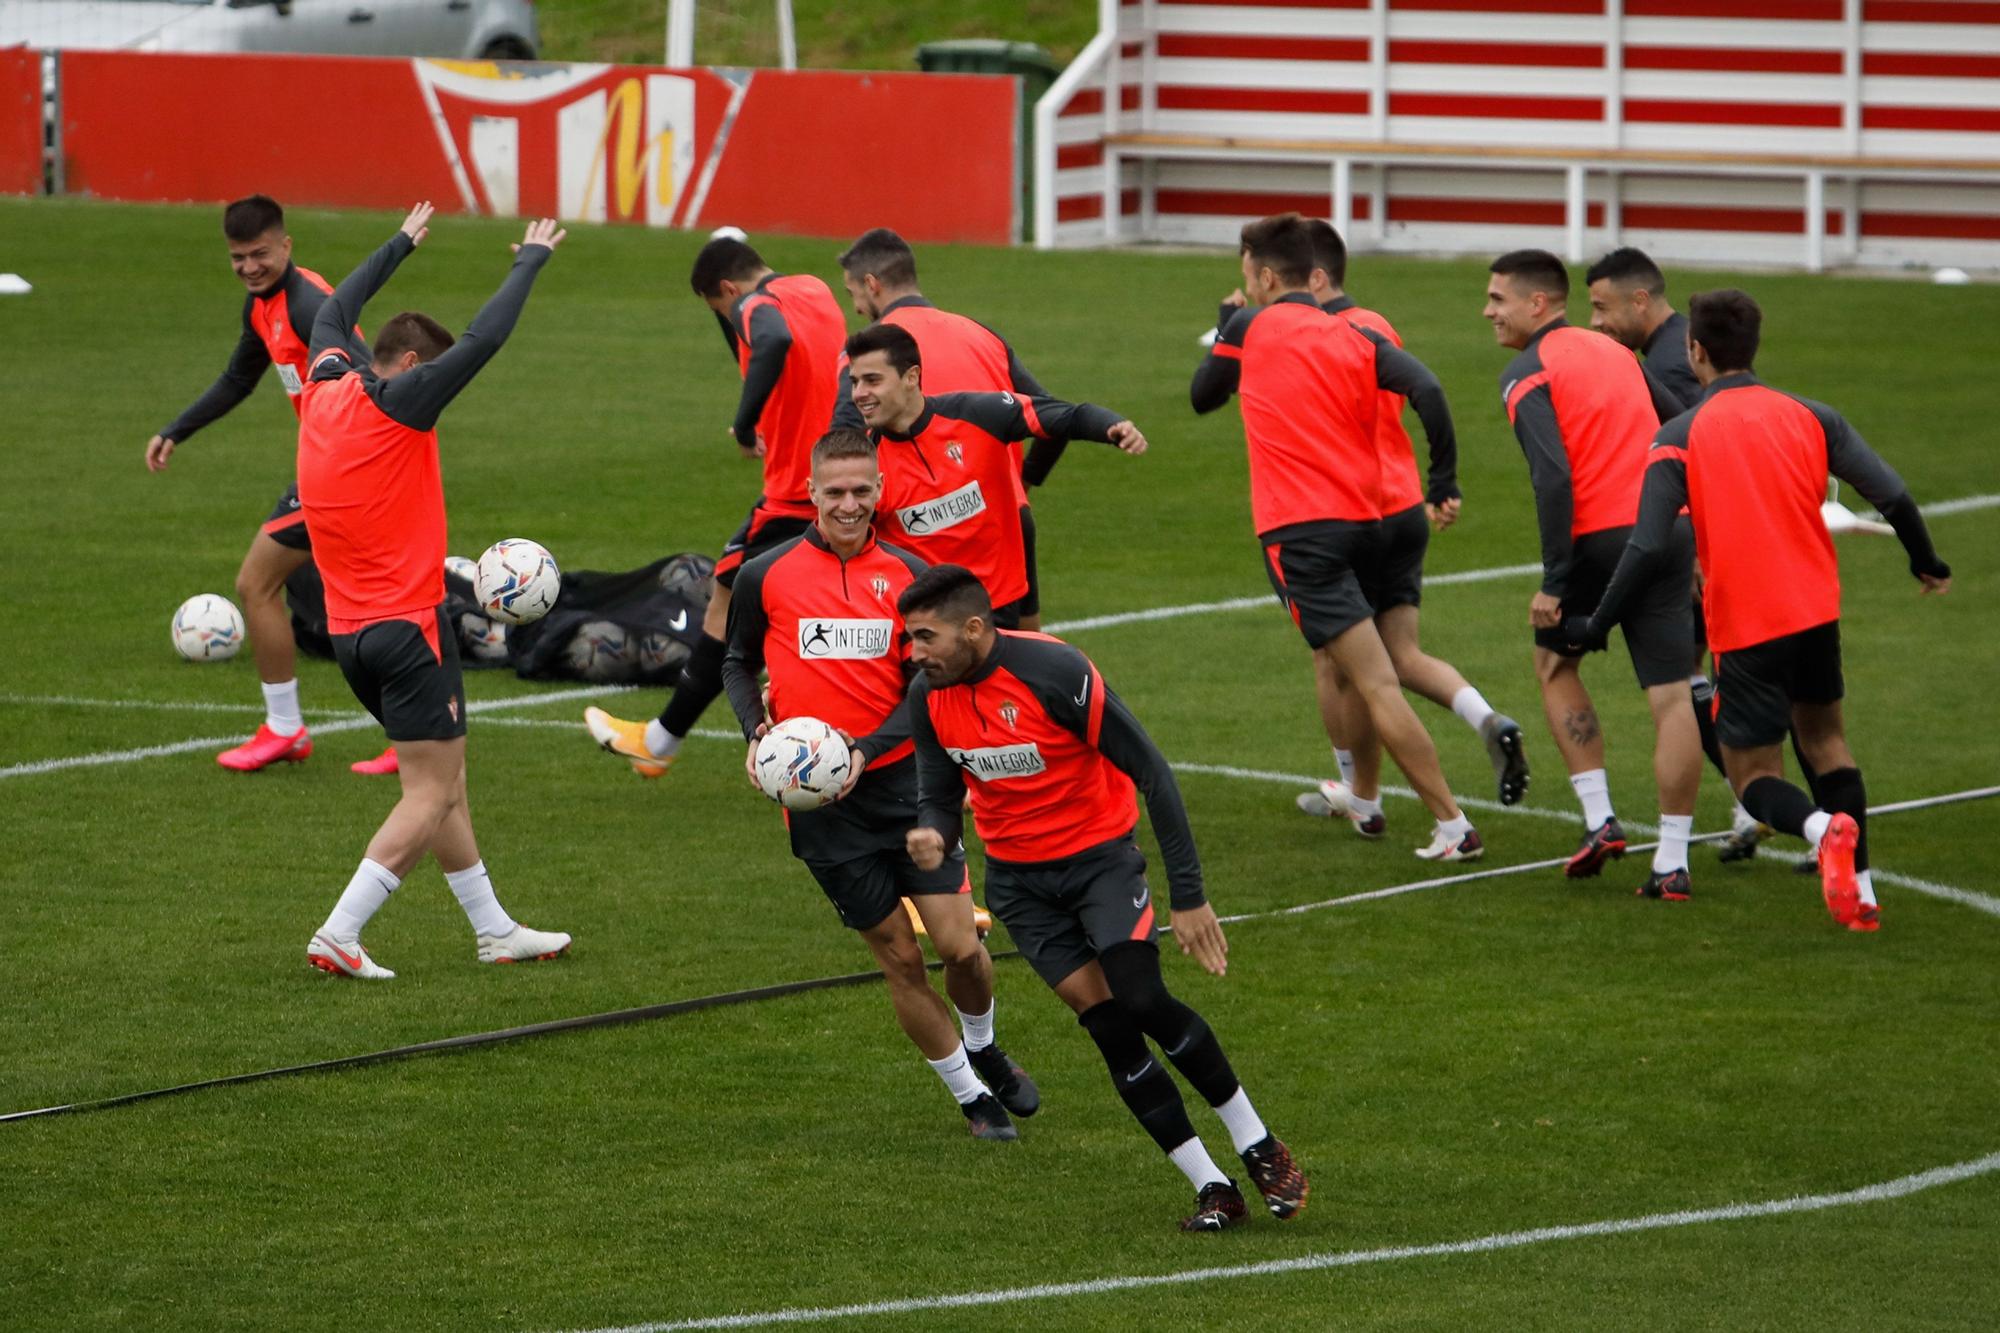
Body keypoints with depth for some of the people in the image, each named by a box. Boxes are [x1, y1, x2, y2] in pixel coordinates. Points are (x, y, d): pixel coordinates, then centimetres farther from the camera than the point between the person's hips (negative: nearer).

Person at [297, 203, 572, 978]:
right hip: (408, 624, -9)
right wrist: (531, 259, 0)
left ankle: (493, 930, 21)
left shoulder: (324, 386, 7)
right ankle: (339, 935, -14)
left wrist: (400, 245, 38)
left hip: (349, 631, 9)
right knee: (431, 795, -6)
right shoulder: (397, 403, -13)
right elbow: (486, 336, -14)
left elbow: (334, 311, 27)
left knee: (444, 782, 16)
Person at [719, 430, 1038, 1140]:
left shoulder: (908, 575, 1)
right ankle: (970, 1096, 20)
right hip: (817, 800, -1)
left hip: (902, 780, 1)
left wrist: (865, 750, -14)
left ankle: (983, 1049, 28)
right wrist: (755, 730, -5)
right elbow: (739, 663, 14)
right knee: (900, 960, 2)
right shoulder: (766, 576, 0)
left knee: (960, 946, -5)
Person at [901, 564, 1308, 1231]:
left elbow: (1150, 772, -20)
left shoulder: (1055, 671, -24)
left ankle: (1259, 1146, 0)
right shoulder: (928, 697, -7)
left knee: (1144, 1003, -20)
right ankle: (1212, 1189, 1)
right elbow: (940, 794, 7)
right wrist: (933, 837, -20)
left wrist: (1188, 895, -20)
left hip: (1100, 854, -4)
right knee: (1107, 1025, -6)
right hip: (1018, 880, 4)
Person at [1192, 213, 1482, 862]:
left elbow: (1203, 395, 18)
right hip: (1364, 521, 6)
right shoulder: (1356, 340, 10)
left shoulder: (1250, 327, 2)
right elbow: (1426, 389, -6)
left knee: (1377, 684, -11)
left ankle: (1453, 826, -17)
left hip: (1298, 532, -6)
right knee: (1334, 666, 29)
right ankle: (1359, 799, 37)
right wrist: (1443, 480, -2)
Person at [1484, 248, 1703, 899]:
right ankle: (1672, 862, 1)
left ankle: (1599, 818, 11)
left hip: (1598, 537, -5)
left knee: (1554, 662, 21)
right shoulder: (1611, 351, 17)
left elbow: (1553, 478, -17)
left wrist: (1553, 582, -17)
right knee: (1672, 697, 3)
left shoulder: (1528, 375, -5)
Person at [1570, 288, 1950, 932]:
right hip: (1816, 610, 4)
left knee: (1754, 777, 7)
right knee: (1824, 736, 23)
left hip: (1745, 629, -4)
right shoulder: (1809, 416, 2)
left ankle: (1821, 827, -26)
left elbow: (1648, 546, -15)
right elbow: (1892, 495, -3)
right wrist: (1927, 564, 15)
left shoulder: (1679, 437, -8)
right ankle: (1859, 891, 14)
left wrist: (1595, 624, -6)